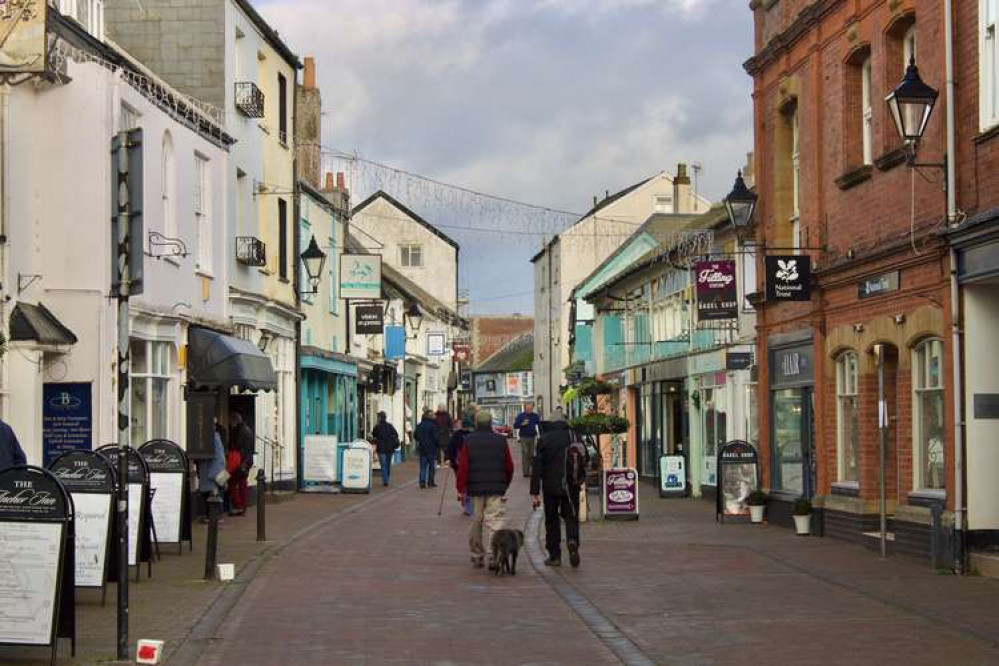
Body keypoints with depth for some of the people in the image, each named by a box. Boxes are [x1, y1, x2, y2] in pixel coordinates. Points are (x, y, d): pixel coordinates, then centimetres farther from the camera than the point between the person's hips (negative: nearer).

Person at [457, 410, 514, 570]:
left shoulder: (468, 441, 0)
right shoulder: (501, 441, 3)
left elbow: (462, 466, -6)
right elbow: (509, 466, 8)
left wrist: (461, 489, -2)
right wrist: (505, 485, 22)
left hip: (475, 488, 1)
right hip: (496, 489, -1)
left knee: (476, 522, 12)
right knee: (494, 522, -5)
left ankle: (477, 556, 19)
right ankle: (494, 555, -18)